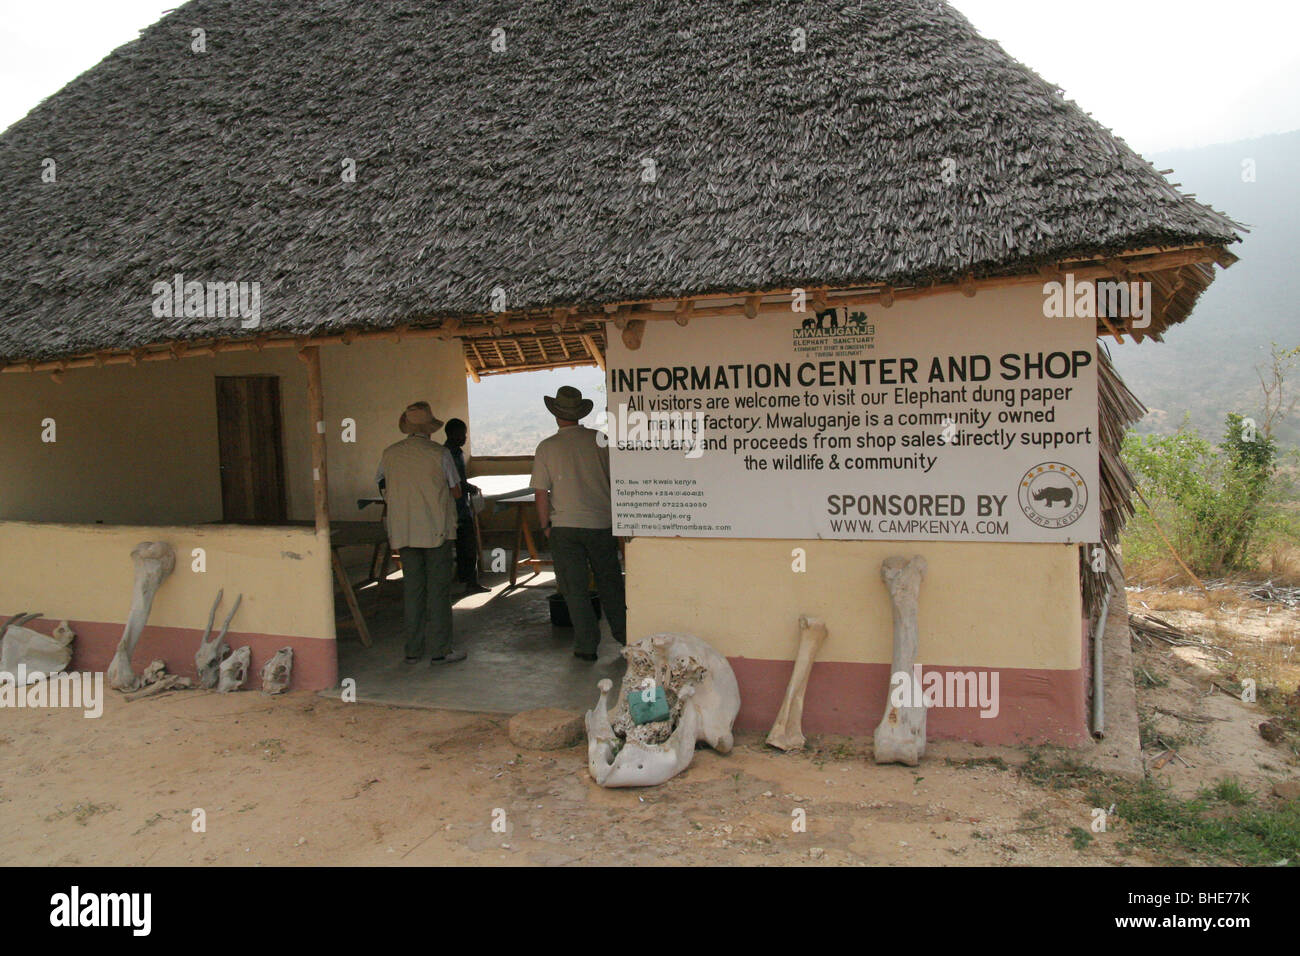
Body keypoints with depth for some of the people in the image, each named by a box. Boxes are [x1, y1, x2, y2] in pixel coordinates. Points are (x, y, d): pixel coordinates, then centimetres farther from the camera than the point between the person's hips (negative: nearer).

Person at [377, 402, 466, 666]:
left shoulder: (390, 454, 3)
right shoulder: (439, 454, -8)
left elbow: (385, 492, 14)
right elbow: (456, 492, -1)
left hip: (403, 533, 4)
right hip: (437, 531, -4)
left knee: (412, 589, 10)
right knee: (438, 589, 2)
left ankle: (413, 650, 15)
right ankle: (441, 649, 5)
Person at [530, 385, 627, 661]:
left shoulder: (547, 447, -5)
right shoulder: (598, 440, -1)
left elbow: (541, 493, -5)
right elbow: (615, 480, 6)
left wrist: (545, 525, 7)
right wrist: (614, 514, 19)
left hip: (565, 526, -2)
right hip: (601, 522, 2)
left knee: (575, 588, 7)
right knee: (609, 582, 15)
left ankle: (586, 645, 10)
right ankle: (624, 635, 23)